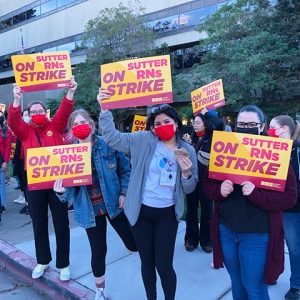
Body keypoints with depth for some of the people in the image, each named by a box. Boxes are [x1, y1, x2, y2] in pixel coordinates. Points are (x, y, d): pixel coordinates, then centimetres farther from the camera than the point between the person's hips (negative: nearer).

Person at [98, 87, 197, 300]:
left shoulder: (187, 150, 0)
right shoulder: (143, 141, -6)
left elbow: (189, 189, 3)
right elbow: (112, 138, -12)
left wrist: (186, 173, -17)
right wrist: (105, 109, -22)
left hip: (167, 214, 0)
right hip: (141, 211, 0)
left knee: (164, 265, 2)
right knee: (147, 262, 16)